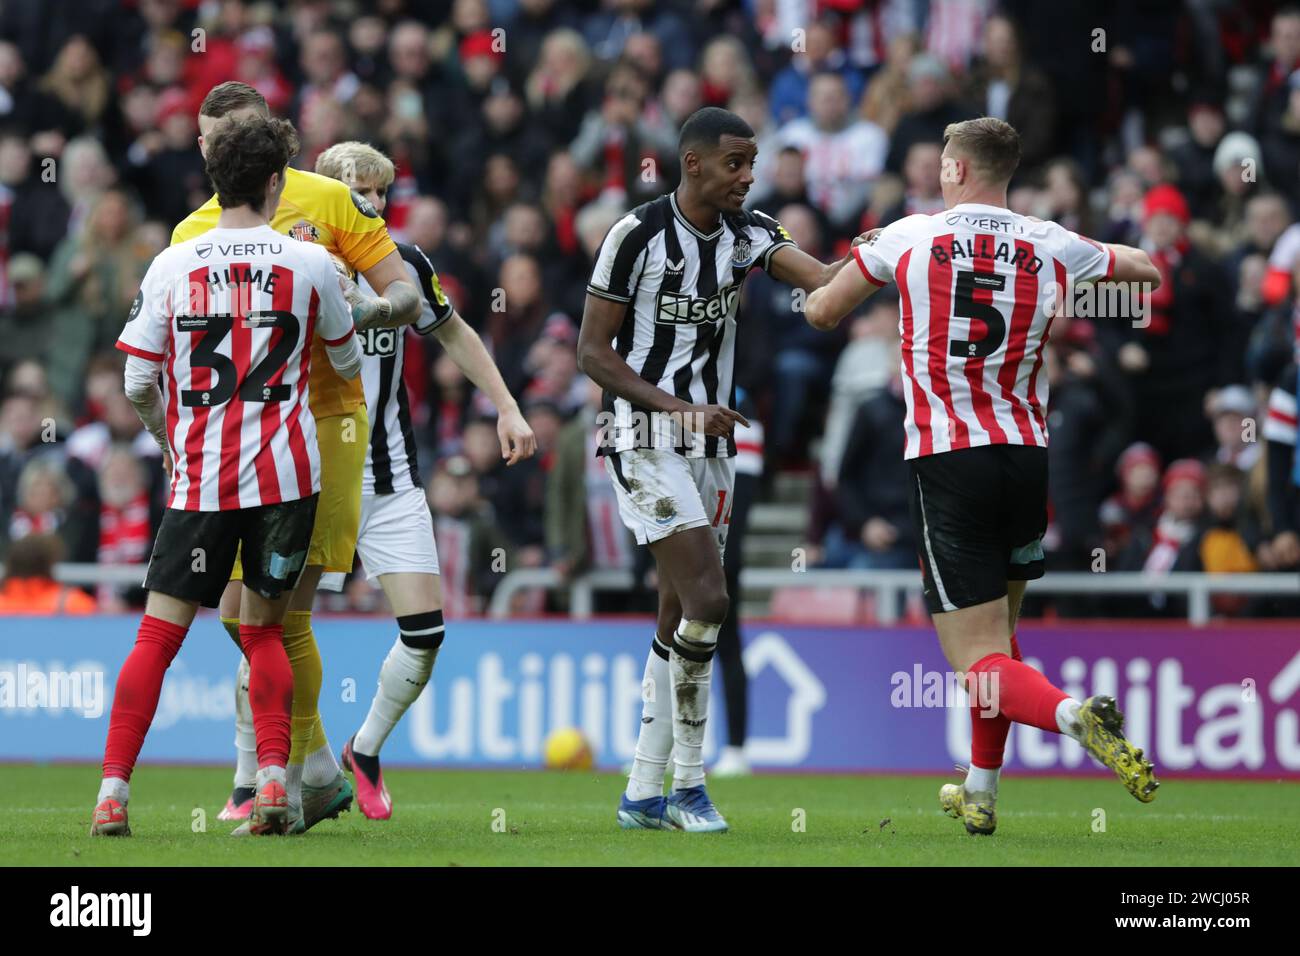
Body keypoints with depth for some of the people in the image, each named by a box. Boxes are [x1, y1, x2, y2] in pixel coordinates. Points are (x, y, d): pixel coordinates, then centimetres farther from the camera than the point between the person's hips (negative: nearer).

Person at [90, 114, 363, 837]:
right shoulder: (310, 265, -1)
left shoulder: (172, 266, 0)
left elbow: (137, 383, 4)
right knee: (265, 629, 13)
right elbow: (347, 364, 15)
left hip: (201, 479, 0)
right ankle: (273, 780, 0)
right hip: (287, 474, 0)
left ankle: (114, 793, -4)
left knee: (159, 634, 2)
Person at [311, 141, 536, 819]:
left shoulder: (404, 266, 3)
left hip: (390, 482, 3)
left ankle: (365, 751, 21)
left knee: (425, 631, -4)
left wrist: (507, 408, 16)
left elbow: (453, 333, 20)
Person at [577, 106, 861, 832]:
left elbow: (821, 278, -13)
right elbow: (593, 351, -9)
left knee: (681, 620, 9)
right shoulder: (639, 234, -11)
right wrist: (681, 410, -17)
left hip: (711, 444, 7)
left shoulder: (748, 233, 4)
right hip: (646, 439, -7)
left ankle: (643, 795, 15)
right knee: (707, 598, -18)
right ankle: (689, 784, -7)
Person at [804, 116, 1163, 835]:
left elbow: (819, 313, 8)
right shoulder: (1053, 247, 2)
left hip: (946, 465, -4)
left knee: (981, 665, -6)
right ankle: (980, 795, 30)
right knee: (1000, 632, 25)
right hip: (1027, 457, 4)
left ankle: (1071, 714, -36)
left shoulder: (907, 237, -3)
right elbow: (1148, 271, 19)